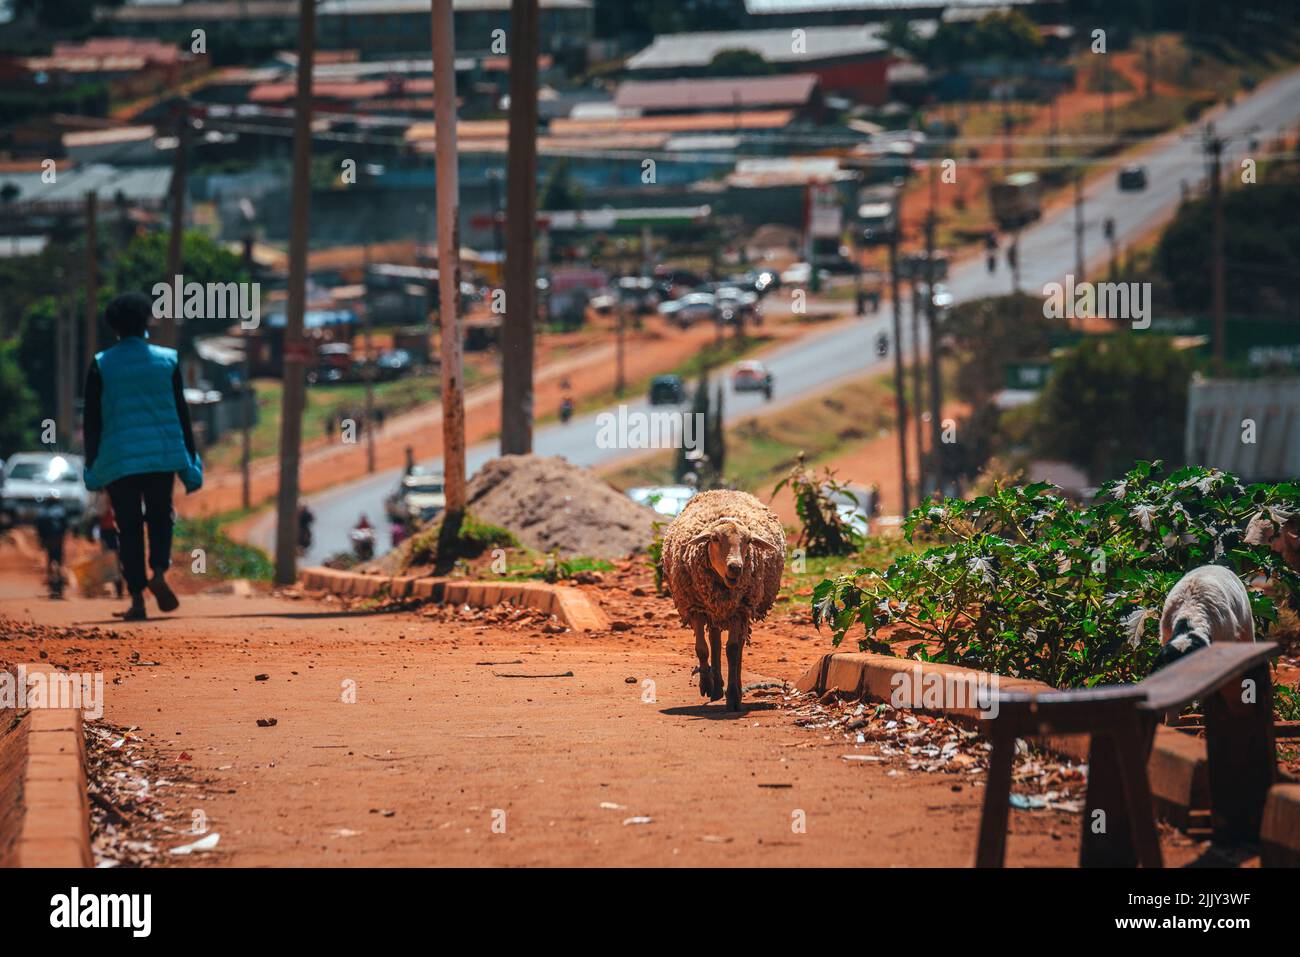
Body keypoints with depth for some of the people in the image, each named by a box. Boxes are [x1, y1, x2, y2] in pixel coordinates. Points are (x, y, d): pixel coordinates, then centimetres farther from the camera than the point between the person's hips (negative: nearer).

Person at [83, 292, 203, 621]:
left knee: (129, 526, 4)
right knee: (160, 516, 17)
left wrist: (92, 464, 6)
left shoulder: (101, 365, -1)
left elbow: (92, 419, -1)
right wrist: (190, 461, 8)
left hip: (118, 458, -1)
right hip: (162, 454, 1)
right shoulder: (167, 360, 2)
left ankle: (137, 598, -2)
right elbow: (181, 413, 3)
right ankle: (159, 571, -9)